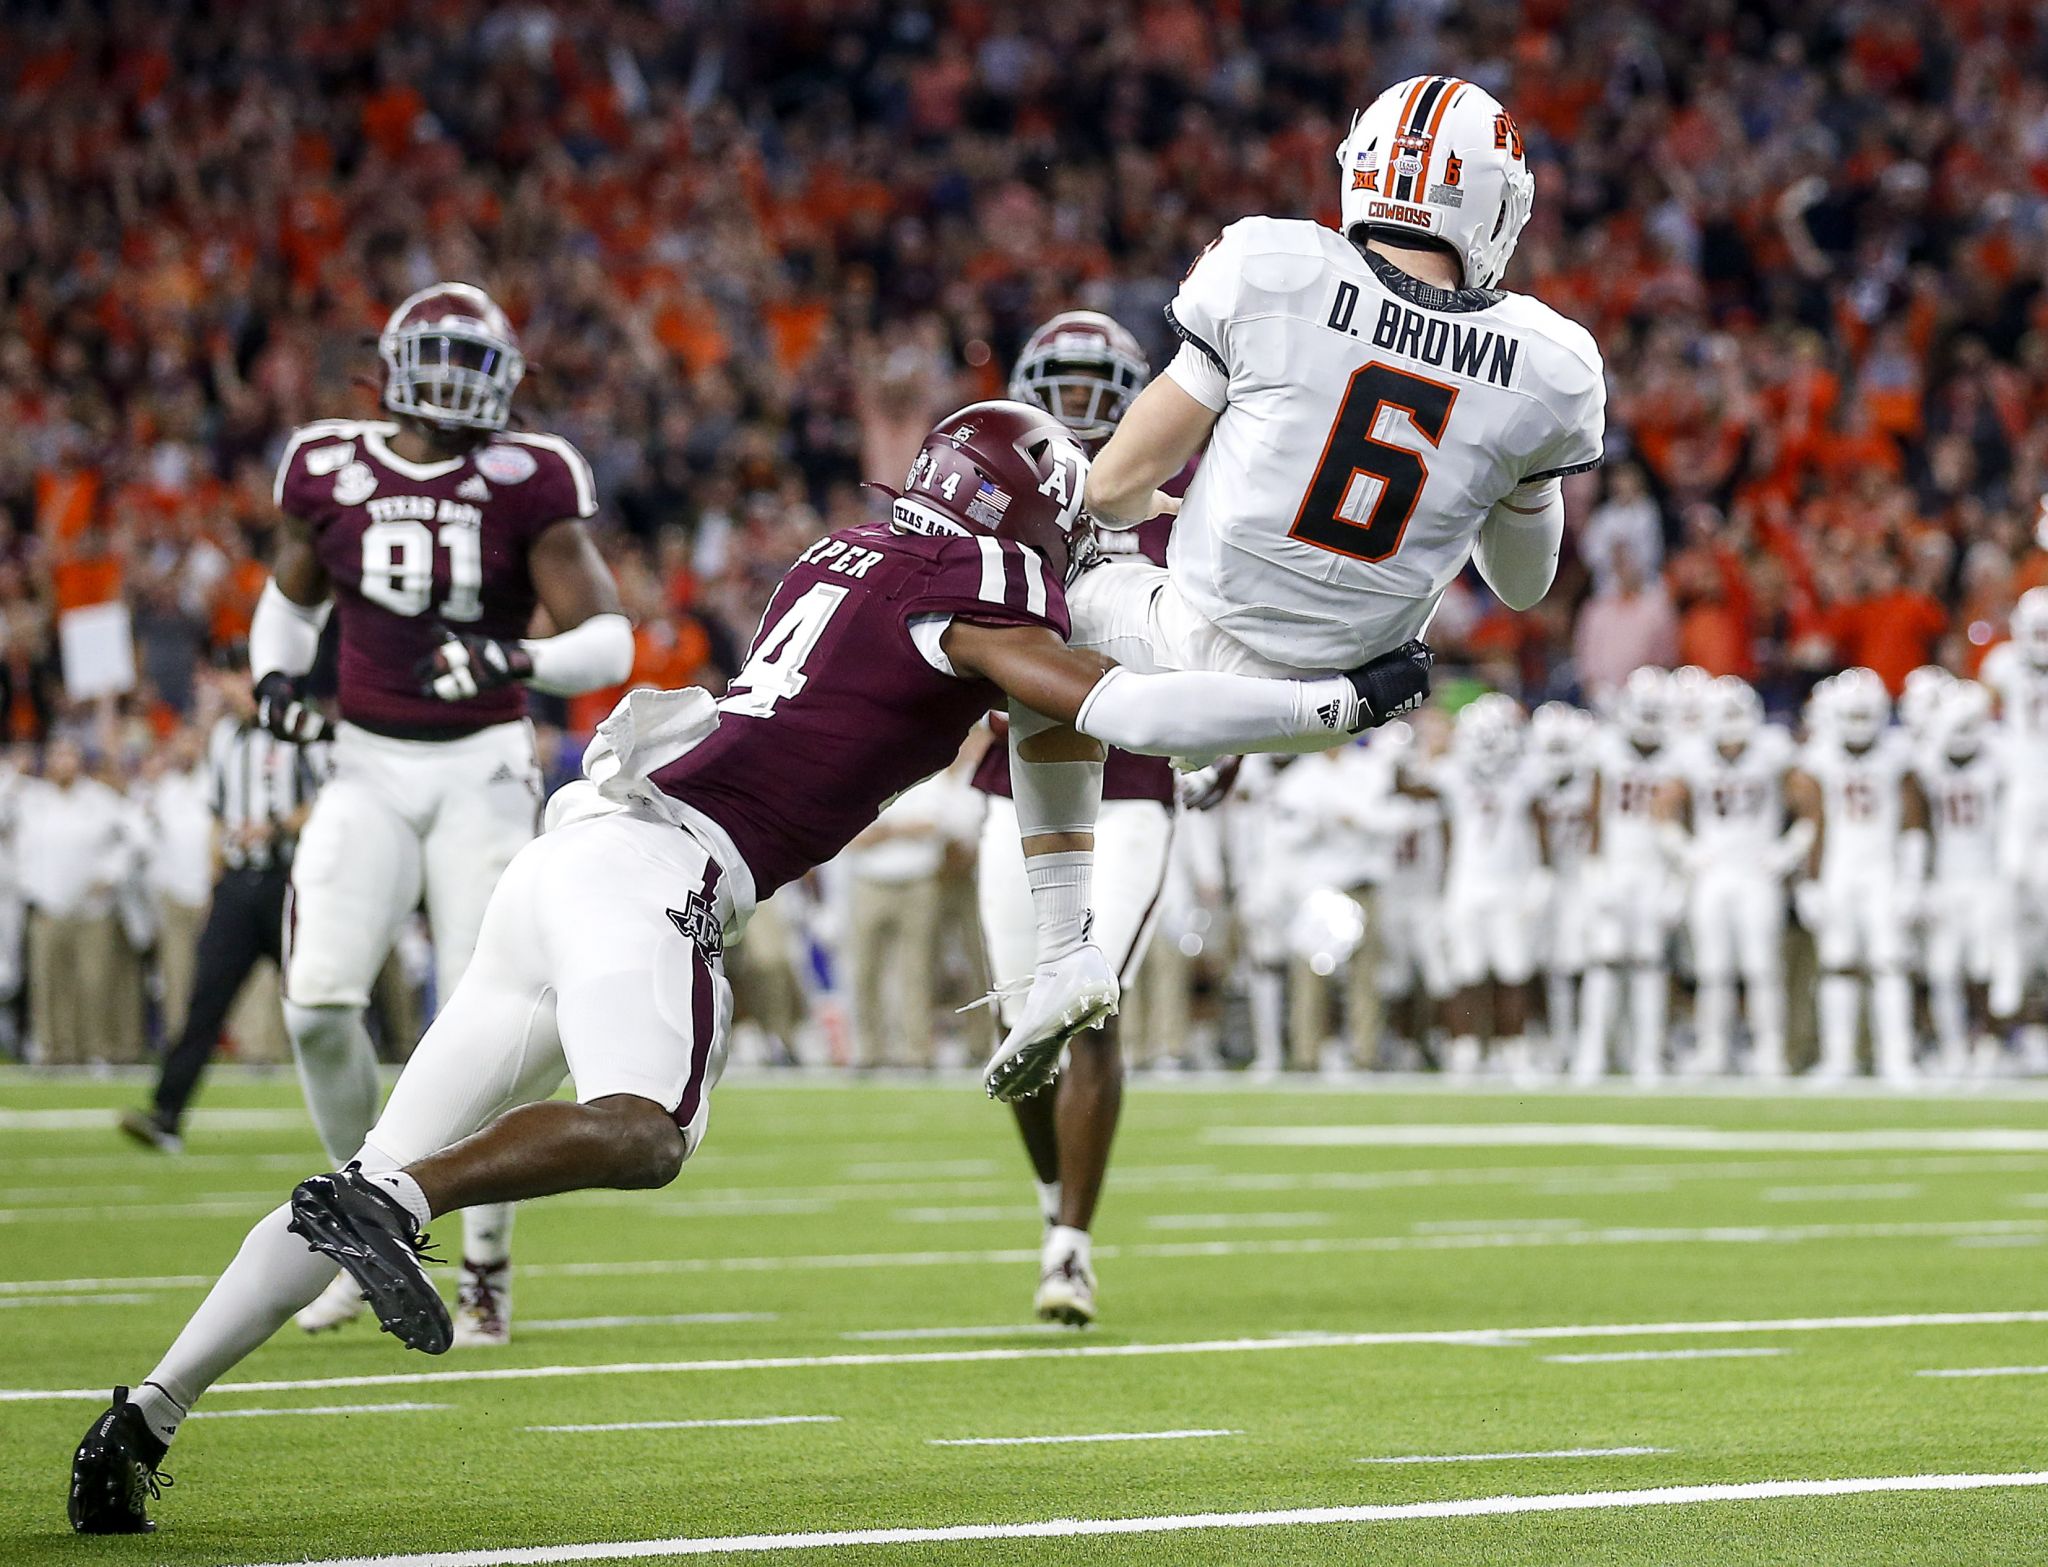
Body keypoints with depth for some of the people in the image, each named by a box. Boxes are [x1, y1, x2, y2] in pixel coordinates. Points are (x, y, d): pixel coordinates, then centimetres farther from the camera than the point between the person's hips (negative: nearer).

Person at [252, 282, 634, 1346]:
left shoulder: (525, 484, -5)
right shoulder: (334, 471, 2)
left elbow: (607, 641, -7)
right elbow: (292, 593, 22)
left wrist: (519, 659, -25)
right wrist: (275, 674, 2)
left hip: (482, 770, -2)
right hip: (368, 769, 2)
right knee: (319, 999, -12)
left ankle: (488, 1273, 8)